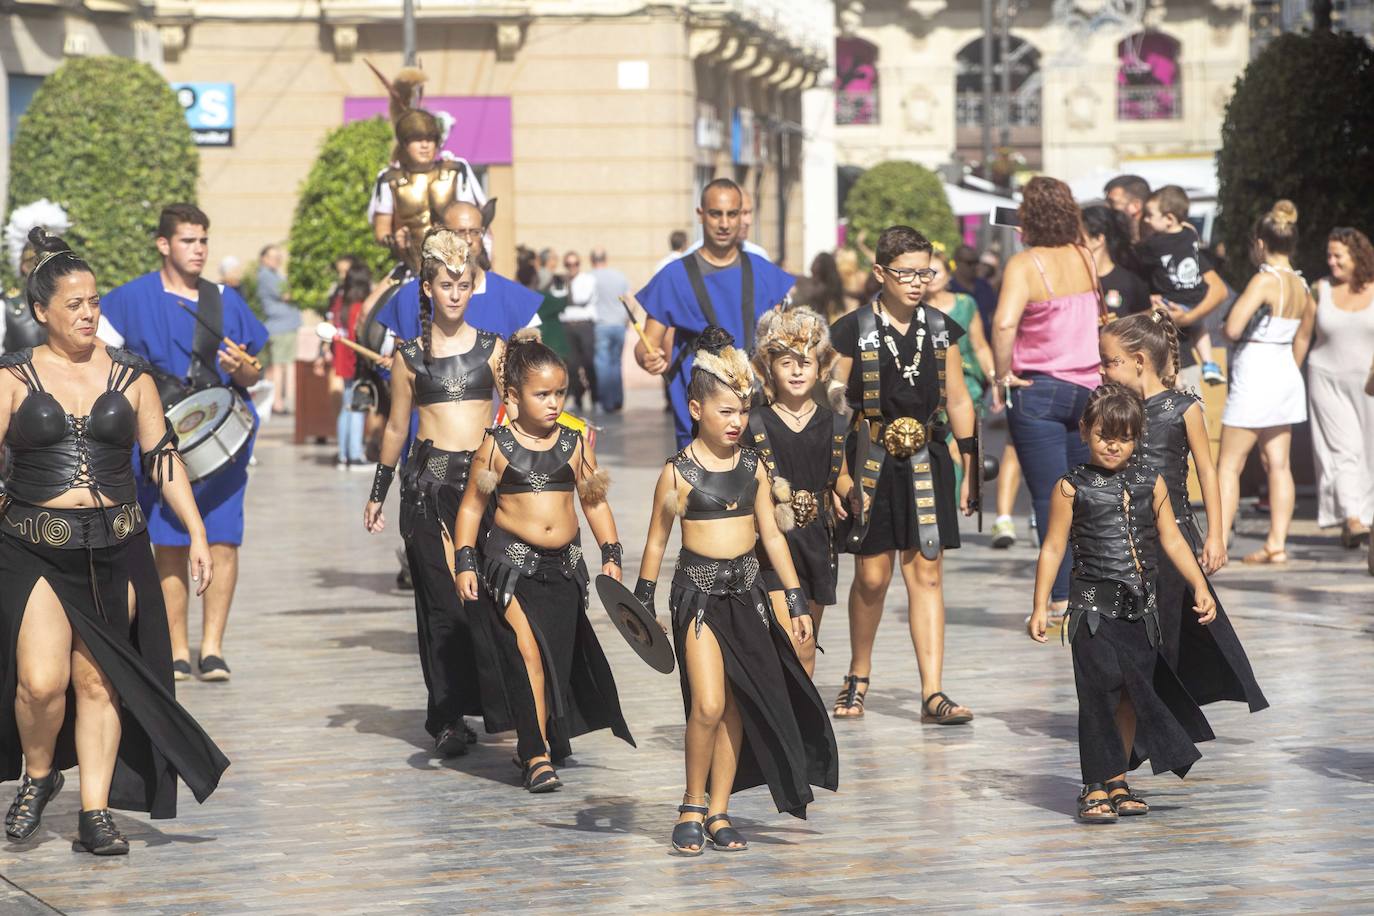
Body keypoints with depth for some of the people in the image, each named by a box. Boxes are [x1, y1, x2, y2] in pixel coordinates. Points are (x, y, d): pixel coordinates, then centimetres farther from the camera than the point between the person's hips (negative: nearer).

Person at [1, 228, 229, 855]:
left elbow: (163, 458, 11)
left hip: (115, 549, 2)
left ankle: (96, 812, 8)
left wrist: (196, 532, 8)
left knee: (98, 683, 2)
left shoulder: (129, 377, 7)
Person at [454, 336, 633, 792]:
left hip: (563, 564, 4)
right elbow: (472, 505, 2)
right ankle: (537, 754, -11)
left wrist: (611, 554, 6)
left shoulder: (575, 443, 5)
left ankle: (550, 739, 27)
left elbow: (594, 501, 13)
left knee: (560, 657, 8)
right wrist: (465, 562, -5)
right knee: (527, 649, -15)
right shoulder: (497, 445, -3)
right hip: (512, 561, -4)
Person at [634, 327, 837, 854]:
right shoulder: (679, 472, -7)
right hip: (698, 591, -5)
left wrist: (796, 601, 10)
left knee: (736, 708, 7)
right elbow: (657, 541, 0)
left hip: (746, 592, 5)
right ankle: (692, 806, 2)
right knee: (707, 705, -14)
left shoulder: (753, 467, 5)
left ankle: (719, 812, 15)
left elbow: (771, 535, 10)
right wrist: (643, 602, 1)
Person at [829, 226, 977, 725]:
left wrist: (969, 469, 11)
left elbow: (958, 401, 13)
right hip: (872, 461, -2)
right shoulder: (853, 330, -4)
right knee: (872, 575, 2)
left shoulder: (941, 330, 7)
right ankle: (858, 676, 25)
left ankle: (933, 693, -5)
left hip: (926, 460, 2)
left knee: (927, 574, -2)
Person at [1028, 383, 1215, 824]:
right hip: (1094, 608, -4)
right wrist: (1040, 606, -4)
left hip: (1140, 611, 4)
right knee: (1099, 694, -8)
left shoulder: (1151, 484, 8)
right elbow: (1053, 548, 0)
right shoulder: (1072, 488, -2)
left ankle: (1117, 782, 20)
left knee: (1133, 696, 8)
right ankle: (1095, 788, -1)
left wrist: (1200, 586, 4)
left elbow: (1171, 540, 12)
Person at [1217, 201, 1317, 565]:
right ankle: (1277, 544, 8)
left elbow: (1233, 329, -23)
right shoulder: (1302, 286, 7)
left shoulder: (1265, 280, -17)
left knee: (1229, 464, -3)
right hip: (1286, 373, 8)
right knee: (1278, 463, 9)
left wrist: (1238, 307, -1)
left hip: (1255, 375, -8)